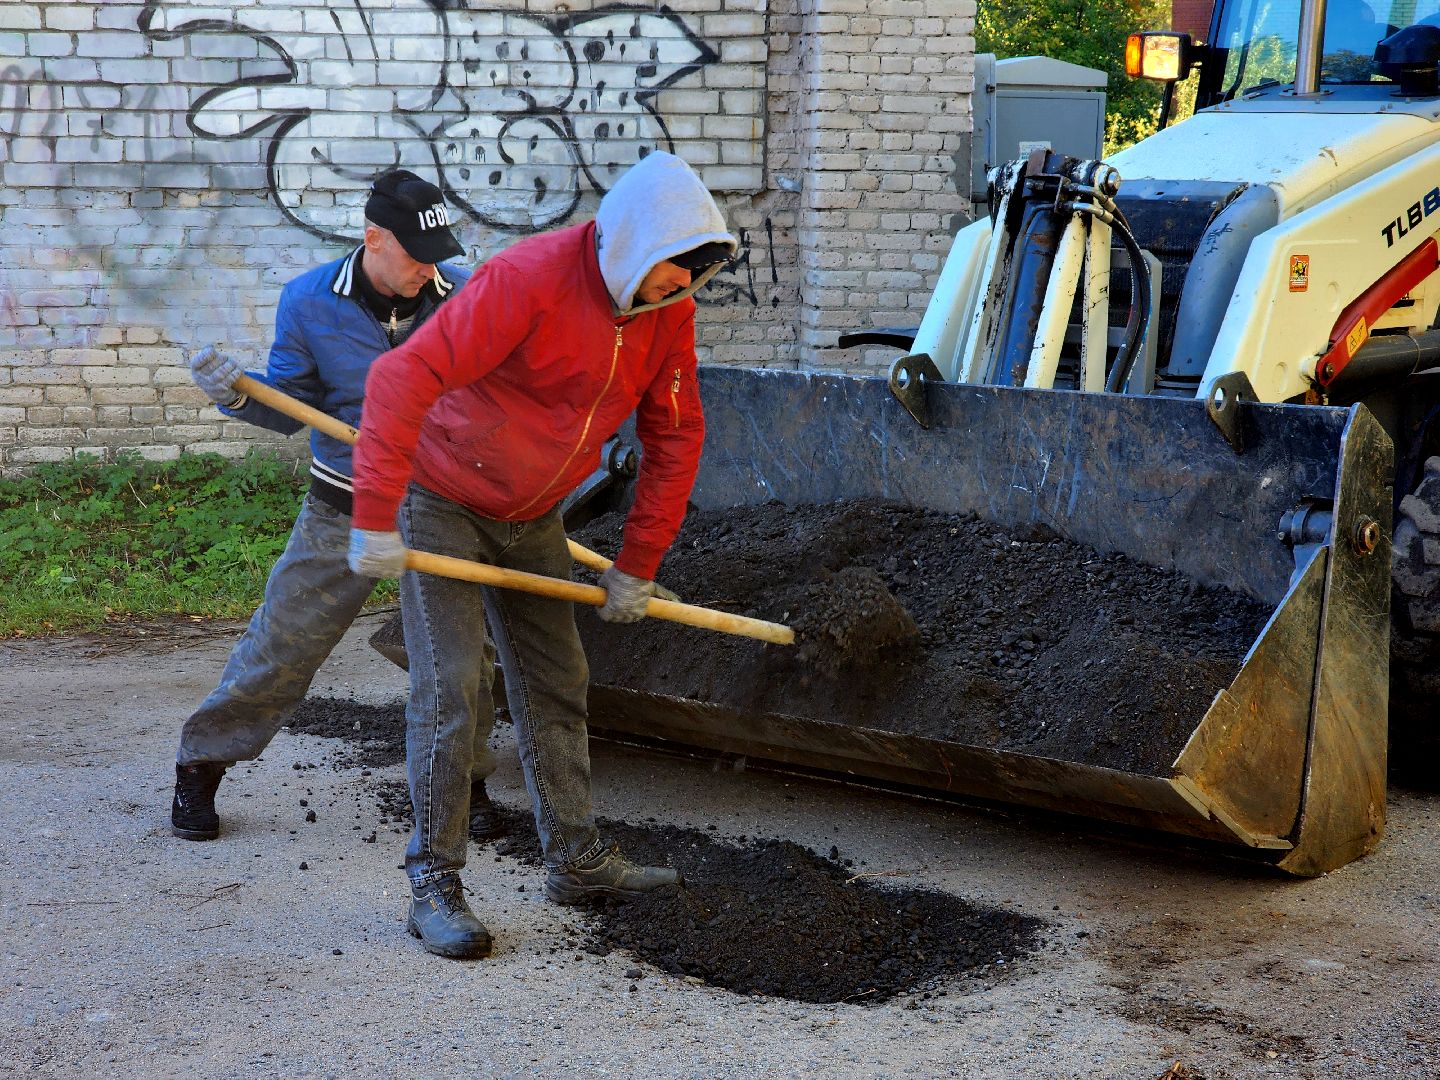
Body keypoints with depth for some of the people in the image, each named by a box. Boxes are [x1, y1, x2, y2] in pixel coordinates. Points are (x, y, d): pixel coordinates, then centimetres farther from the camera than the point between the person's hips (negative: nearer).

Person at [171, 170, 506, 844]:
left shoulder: (461, 292, -7)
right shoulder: (310, 302, -9)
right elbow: (291, 406, -4)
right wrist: (236, 391, -22)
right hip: (343, 508, -1)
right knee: (282, 644, 1)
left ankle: (465, 780, 24)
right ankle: (201, 765, 20)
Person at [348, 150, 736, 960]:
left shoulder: (668, 311, -6)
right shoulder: (529, 280, -29)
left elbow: (676, 437, 4)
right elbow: (403, 378, -34)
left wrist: (638, 566, 4)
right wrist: (376, 522, -35)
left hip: (532, 518, 7)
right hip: (441, 504, -7)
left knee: (558, 684, 12)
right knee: (452, 687, -11)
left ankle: (578, 862, 24)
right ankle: (434, 886, -2)